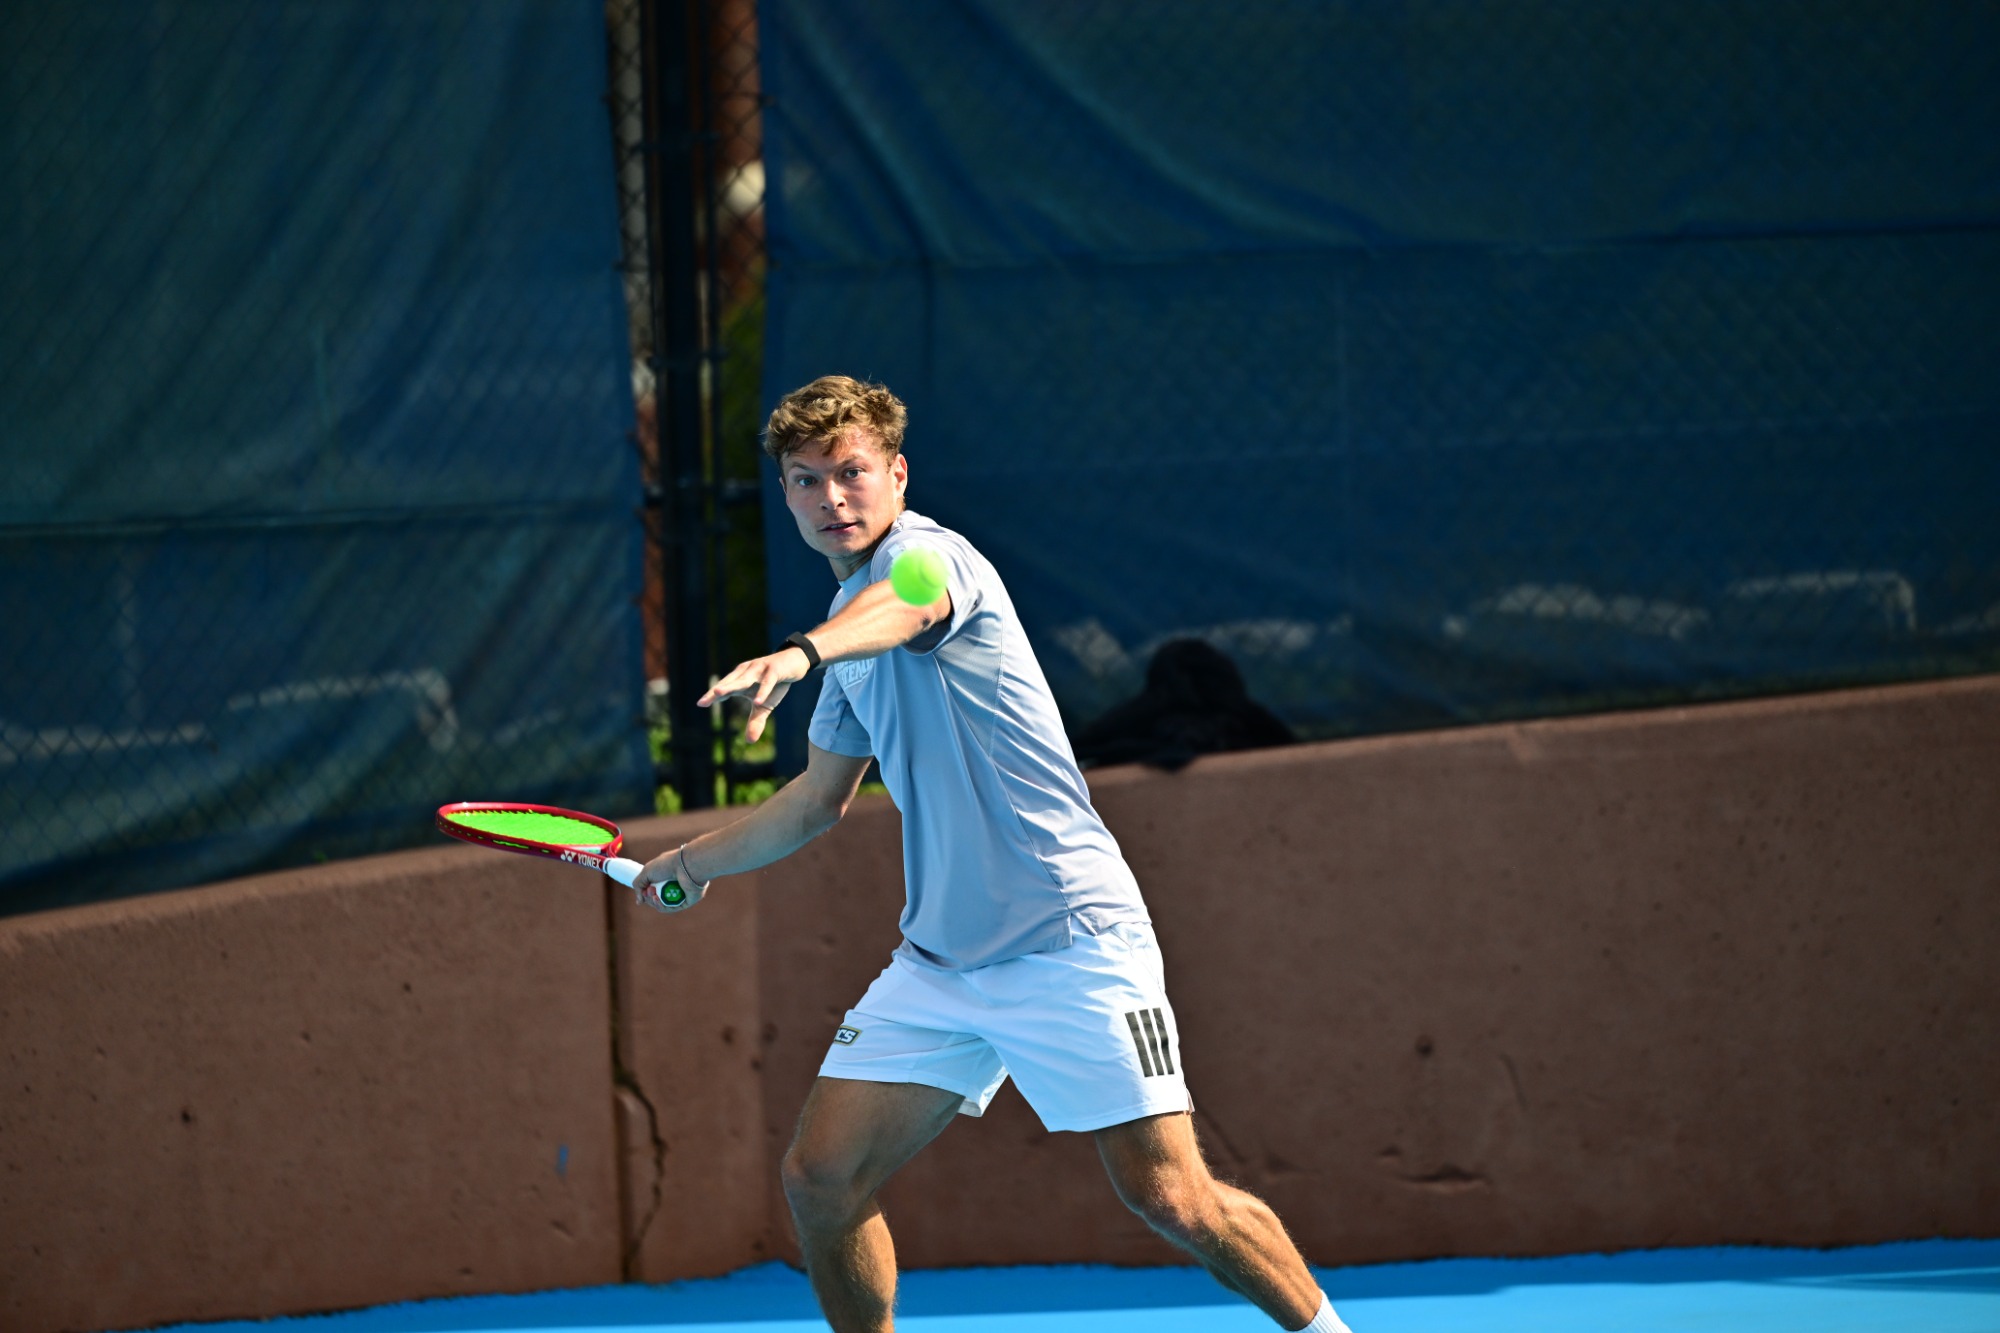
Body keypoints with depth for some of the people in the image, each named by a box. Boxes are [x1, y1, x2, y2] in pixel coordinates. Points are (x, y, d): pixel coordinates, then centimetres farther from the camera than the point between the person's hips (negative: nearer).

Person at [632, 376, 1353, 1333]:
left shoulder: (928, 553, -10)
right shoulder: (853, 617, 17)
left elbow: (904, 604, -38)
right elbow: (821, 796, 34)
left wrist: (800, 653, -58)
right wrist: (696, 860, 29)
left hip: (1070, 945, -8)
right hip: (937, 959, 8)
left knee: (1169, 1199, -11)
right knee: (820, 1177, -2)